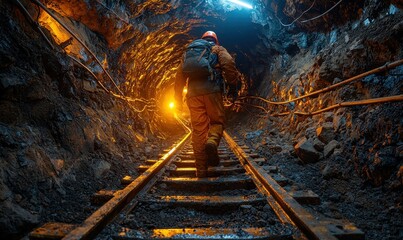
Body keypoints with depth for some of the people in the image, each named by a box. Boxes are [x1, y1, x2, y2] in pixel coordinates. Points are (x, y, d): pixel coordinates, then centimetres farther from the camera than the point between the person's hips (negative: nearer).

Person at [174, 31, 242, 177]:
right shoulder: (218, 49, 20)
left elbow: (180, 74, 19)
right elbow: (228, 63, -3)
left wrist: (178, 98, 21)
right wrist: (233, 83, 5)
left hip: (193, 93, 3)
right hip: (212, 90, -2)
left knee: (198, 129, 3)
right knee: (217, 121, 12)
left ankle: (201, 170, 1)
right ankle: (212, 142, -22)